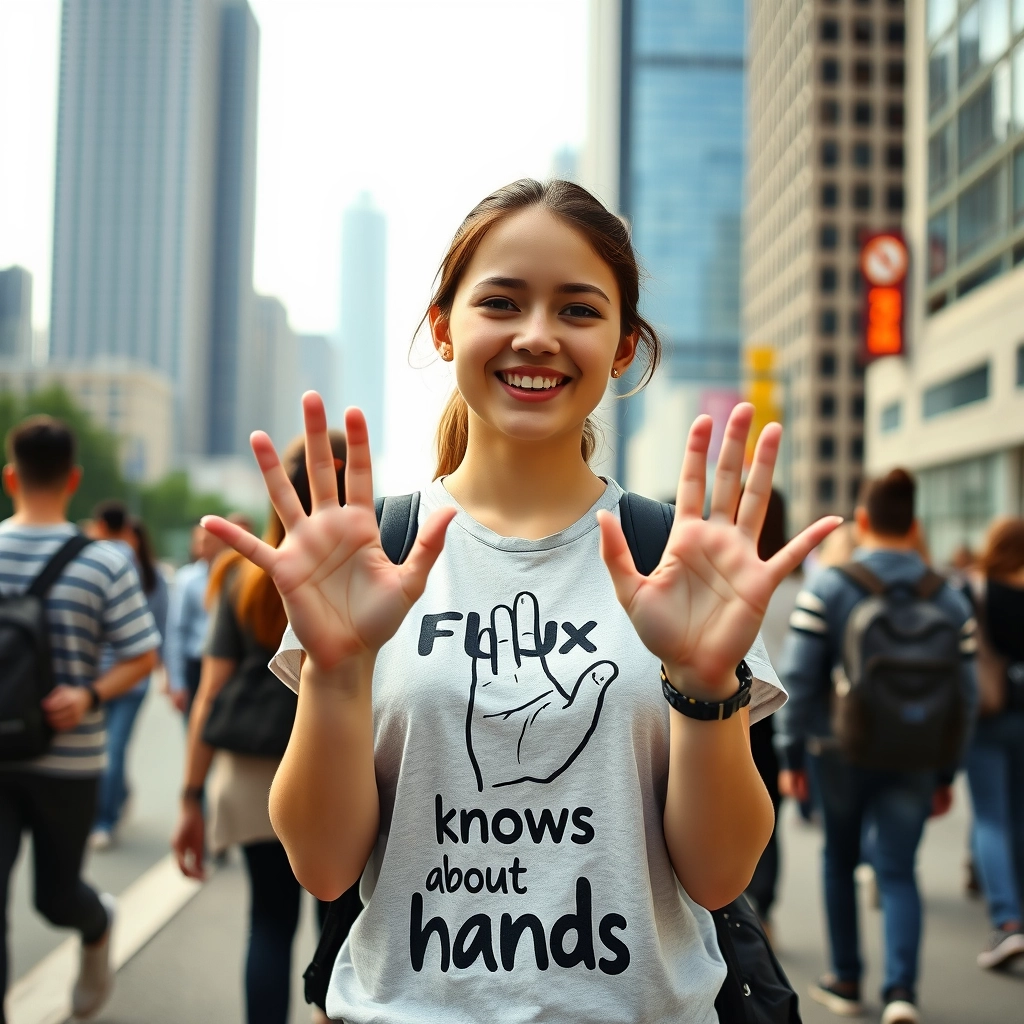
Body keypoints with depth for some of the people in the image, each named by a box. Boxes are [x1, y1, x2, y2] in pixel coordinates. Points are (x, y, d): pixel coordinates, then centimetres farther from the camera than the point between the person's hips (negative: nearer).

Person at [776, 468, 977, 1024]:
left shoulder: (826, 587, -6)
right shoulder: (948, 599, 2)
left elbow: (799, 679, -9)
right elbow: (965, 692, 4)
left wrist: (791, 754, -1)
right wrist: (947, 772, 11)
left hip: (840, 751, -1)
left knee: (840, 860, 17)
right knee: (899, 873, 7)